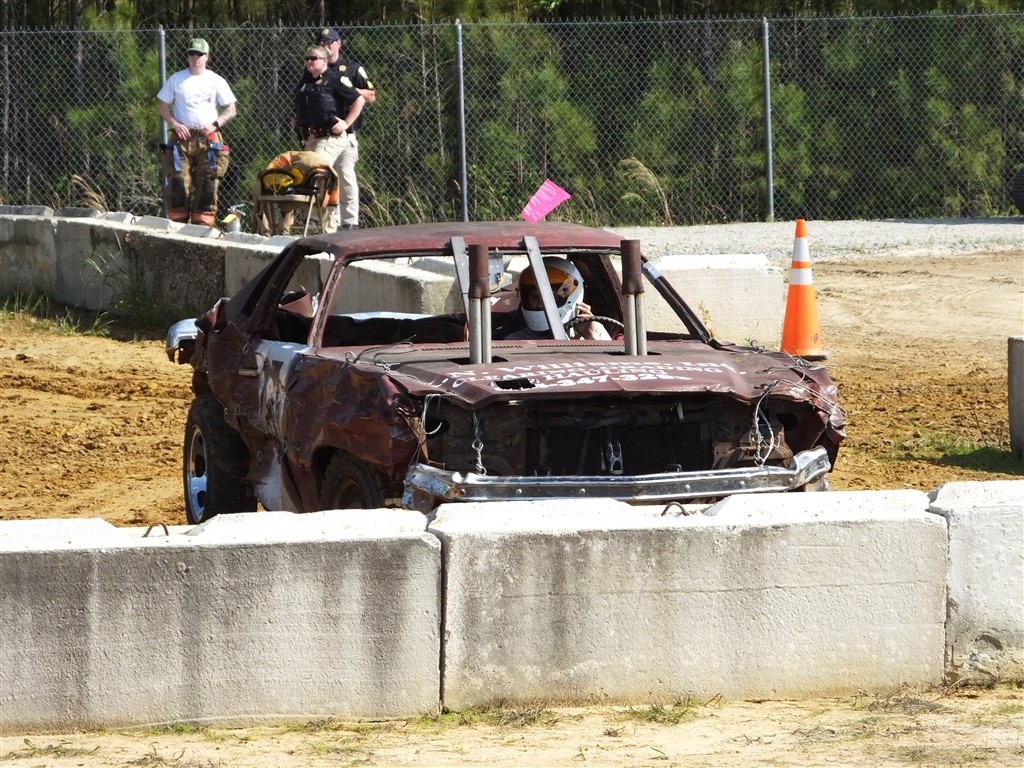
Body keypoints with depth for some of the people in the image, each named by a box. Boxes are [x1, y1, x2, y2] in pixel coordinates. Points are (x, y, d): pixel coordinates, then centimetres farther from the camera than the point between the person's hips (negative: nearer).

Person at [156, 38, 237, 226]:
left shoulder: (216, 81, 8)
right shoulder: (176, 80, 10)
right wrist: (175, 124, -5)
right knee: (178, 184, -6)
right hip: (182, 138, 0)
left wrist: (215, 124, -7)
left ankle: (203, 225, -2)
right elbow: (162, 105, 12)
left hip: (208, 139, 0)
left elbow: (231, 110, 9)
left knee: (207, 186, -4)